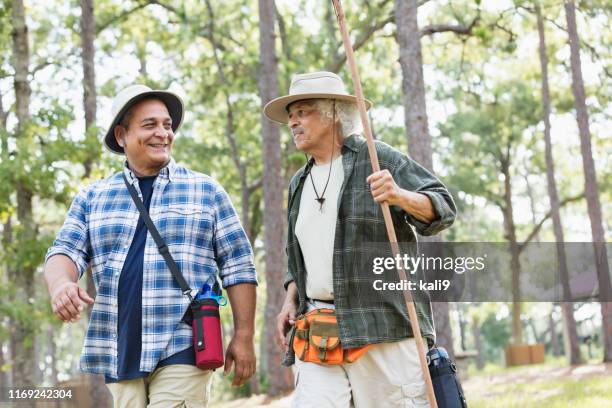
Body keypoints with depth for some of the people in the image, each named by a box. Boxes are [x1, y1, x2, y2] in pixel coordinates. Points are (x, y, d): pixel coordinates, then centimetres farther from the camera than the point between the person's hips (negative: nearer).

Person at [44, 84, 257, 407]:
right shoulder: (92, 198, 14)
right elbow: (65, 251, 5)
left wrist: (243, 337, 0)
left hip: (183, 349, -3)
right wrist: (60, 284, -19)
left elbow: (237, 266, 7)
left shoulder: (206, 191, 8)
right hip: (119, 353, 3)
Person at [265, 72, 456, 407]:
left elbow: (442, 209, -5)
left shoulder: (380, 160, 1)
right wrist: (290, 301, 14)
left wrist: (399, 196, -24)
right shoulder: (299, 184, 21)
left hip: (383, 327, -5)